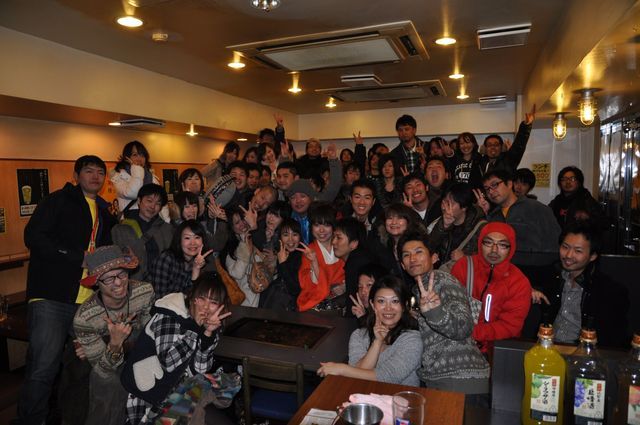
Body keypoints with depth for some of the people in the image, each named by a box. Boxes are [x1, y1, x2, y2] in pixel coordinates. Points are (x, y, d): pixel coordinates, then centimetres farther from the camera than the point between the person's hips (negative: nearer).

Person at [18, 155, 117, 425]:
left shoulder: (104, 212, 19)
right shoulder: (58, 201, 0)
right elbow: (33, 237, -12)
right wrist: (80, 256, -17)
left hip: (88, 299, 6)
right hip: (51, 297, -6)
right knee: (44, 367, -7)